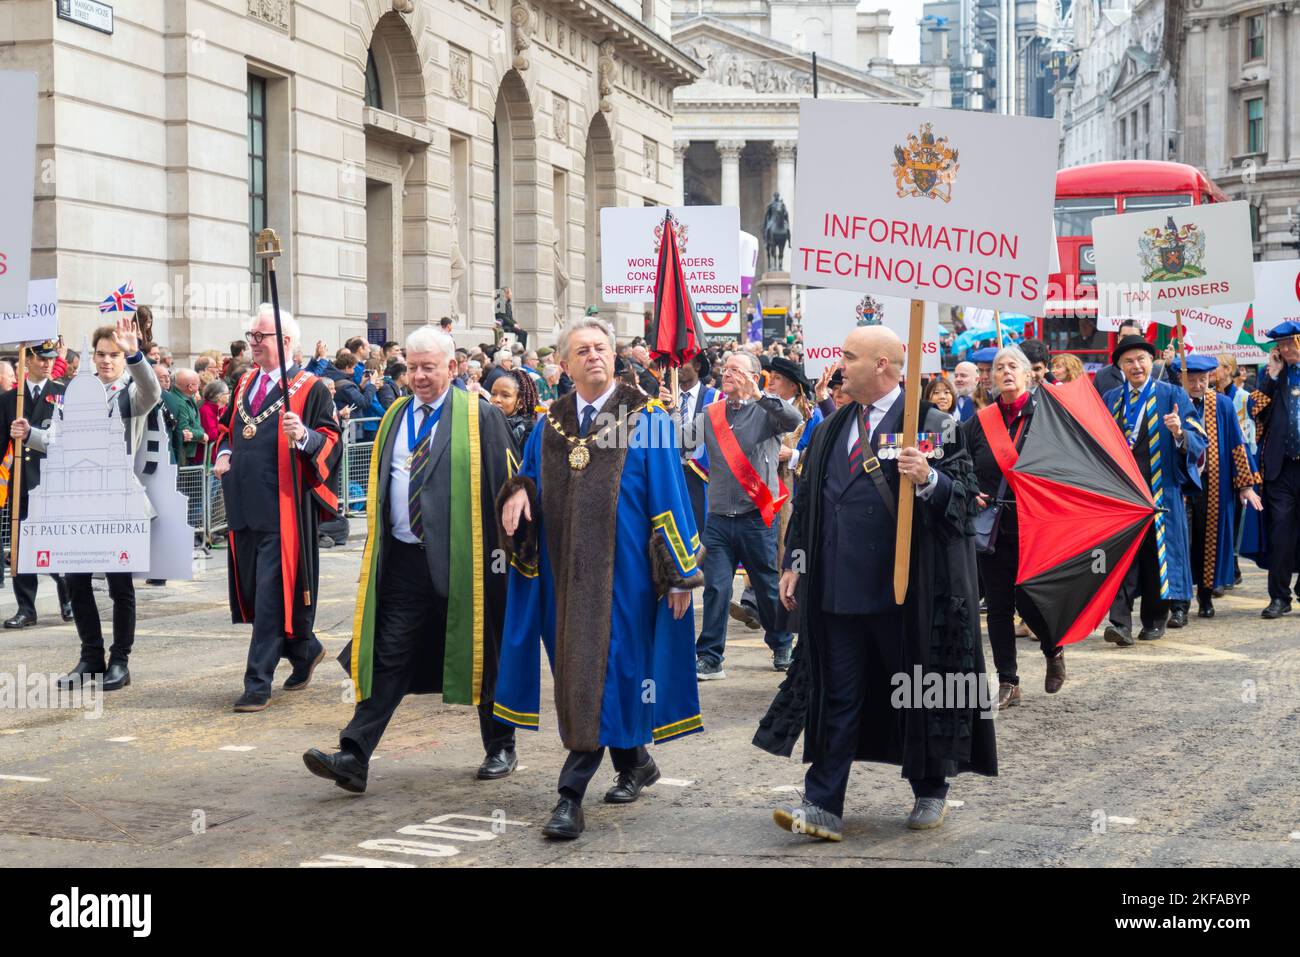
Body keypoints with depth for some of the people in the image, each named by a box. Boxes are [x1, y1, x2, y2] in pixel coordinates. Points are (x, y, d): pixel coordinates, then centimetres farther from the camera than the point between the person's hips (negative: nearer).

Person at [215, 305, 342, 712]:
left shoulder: (310, 388, -4)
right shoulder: (245, 383, 15)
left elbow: (331, 439, -9)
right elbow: (226, 425, 27)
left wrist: (304, 437, -29)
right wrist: (224, 454, 8)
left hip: (282, 507, -7)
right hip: (244, 503, 7)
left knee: (270, 594, -7)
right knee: (250, 589, 13)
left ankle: (258, 684, -4)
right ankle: (305, 651, 33)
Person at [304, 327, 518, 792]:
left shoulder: (480, 417, -4)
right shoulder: (395, 416, 11)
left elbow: (501, 488, -5)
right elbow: (379, 486, 16)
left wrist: (500, 552, -9)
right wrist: (376, 548, 11)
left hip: (462, 561, -4)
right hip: (403, 559, 4)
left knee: (481, 659, 10)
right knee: (387, 658, 0)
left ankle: (501, 749, 26)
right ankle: (354, 759, -5)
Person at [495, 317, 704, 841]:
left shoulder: (645, 418, -3)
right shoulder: (550, 423, 11)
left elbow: (668, 496, -5)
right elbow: (530, 478, 21)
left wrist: (680, 573, -9)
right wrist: (518, 491, -5)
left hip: (620, 568, -5)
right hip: (566, 569, 5)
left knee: (599, 671, -9)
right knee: (576, 671, 10)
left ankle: (571, 795, -8)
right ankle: (634, 762, 31)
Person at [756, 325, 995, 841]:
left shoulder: (931, 424, -6)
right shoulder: (832, 428, 13)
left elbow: (964, 493, -10)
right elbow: (807, 498, 18)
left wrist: (928, 478, -30)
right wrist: (795, 561, 13)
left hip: (903, 591, -5)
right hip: (837, 587, 5)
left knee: (918, 694, 8)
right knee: (836, 696, 4)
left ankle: (930, 793, 25)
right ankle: (824, 805, 4)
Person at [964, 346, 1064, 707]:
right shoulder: (980, 421, 7)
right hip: (991, 526, 3)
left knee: (1029, 602, -4)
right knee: (998, 606, 5)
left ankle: (1054, 650, 28)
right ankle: (1007, 683, 14)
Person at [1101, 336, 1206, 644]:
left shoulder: (1172, 396, 3)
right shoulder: (1109, 400, 13)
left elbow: (1198, 440, -2)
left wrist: (1179, 433, -23)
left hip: (1160, 490, -2)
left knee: (1157, 551, 3)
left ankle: (1154, 620, 16)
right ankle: (1120, 622, -13)